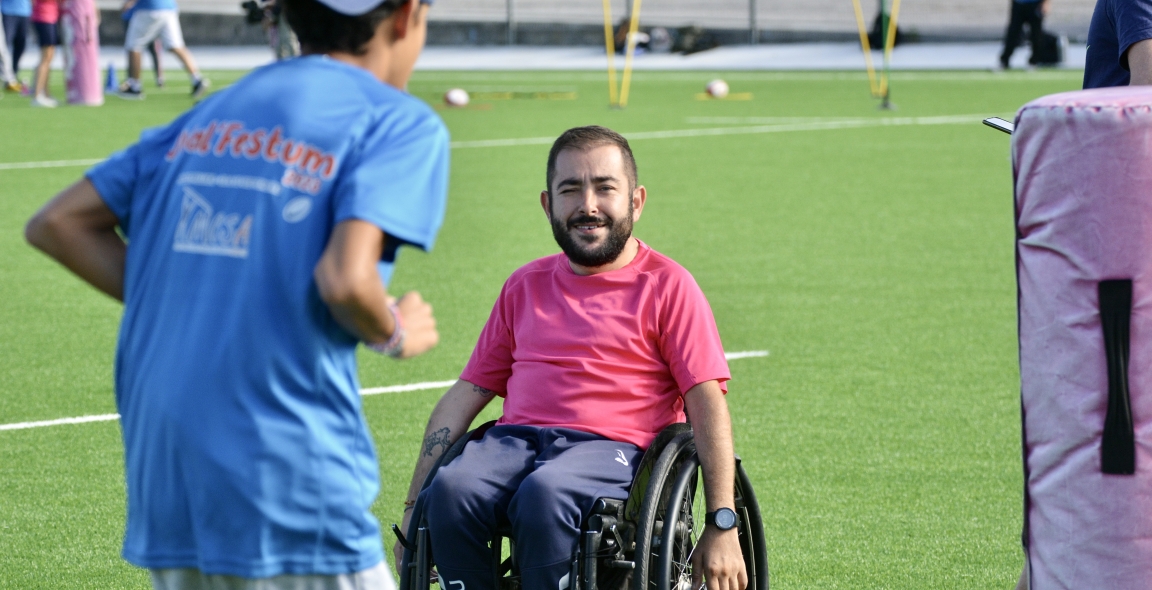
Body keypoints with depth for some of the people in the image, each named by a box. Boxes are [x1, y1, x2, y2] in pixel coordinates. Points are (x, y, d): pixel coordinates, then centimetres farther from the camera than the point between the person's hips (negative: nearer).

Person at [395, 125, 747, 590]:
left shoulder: (667, 286, 8)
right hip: (515, 438, 4)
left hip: (612, 446, -4)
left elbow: (708, 403, 0)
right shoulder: (525, 287, 22)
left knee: (544, 496, -37)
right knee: (451, 491, -30)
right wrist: (413, 507, 13)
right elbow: (465, 395, 22)